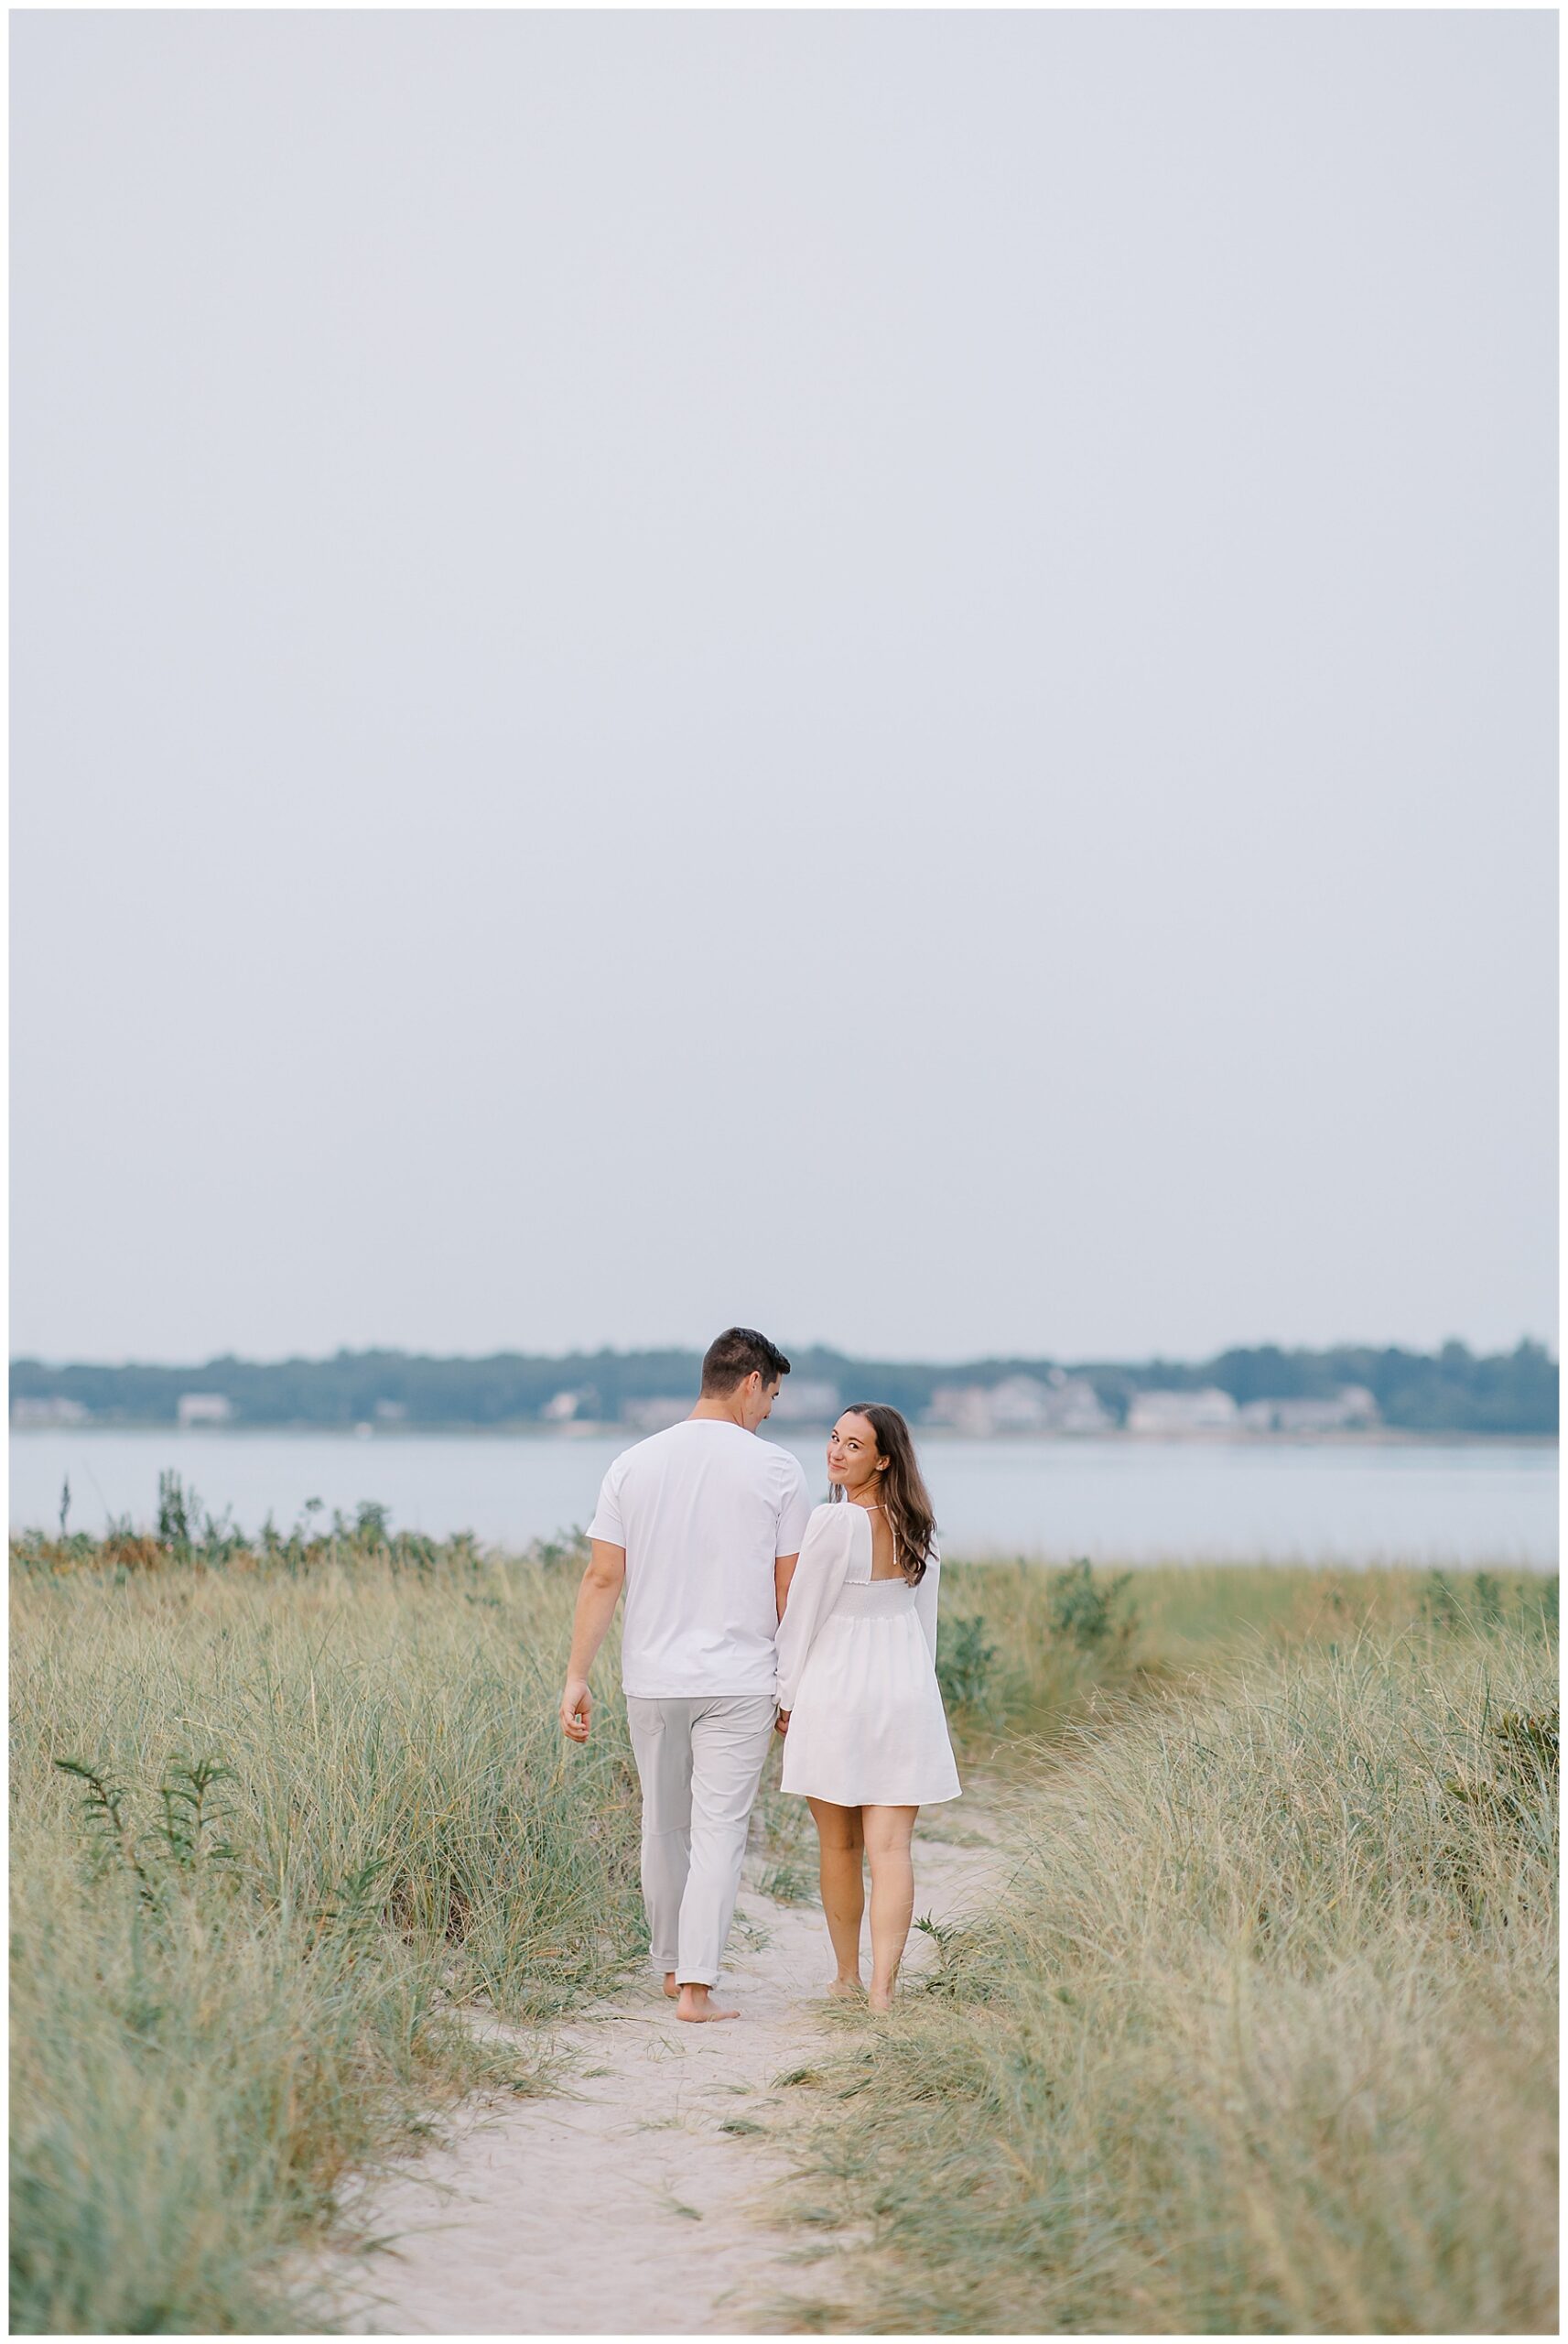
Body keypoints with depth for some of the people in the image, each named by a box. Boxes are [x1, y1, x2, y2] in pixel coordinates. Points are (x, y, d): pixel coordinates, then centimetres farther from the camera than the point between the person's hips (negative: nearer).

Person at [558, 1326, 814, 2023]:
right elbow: (789, 1590, -2)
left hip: (652, 1680, 3)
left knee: (663, 1828, 16)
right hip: (738, 1683, -3)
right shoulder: (776, 1469, -5)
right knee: (718, 1833, -1)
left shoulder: (633, 1465, 2)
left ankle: (672, 1968, 28)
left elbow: (602, 1579, -2)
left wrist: (577, 1677, 0)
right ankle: (696, 1987, -6)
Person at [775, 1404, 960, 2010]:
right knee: (890, 1848, -1)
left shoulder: (832, 1522, -14)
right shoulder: (916, 1528, 5)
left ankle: (847, 1977, 24)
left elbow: (800, 1617, -9)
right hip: (906, 1690, 4)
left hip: (835, 1689, -4)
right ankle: (882, 1989, -9)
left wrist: (786, 1699, 1)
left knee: (840, 1847, 12)